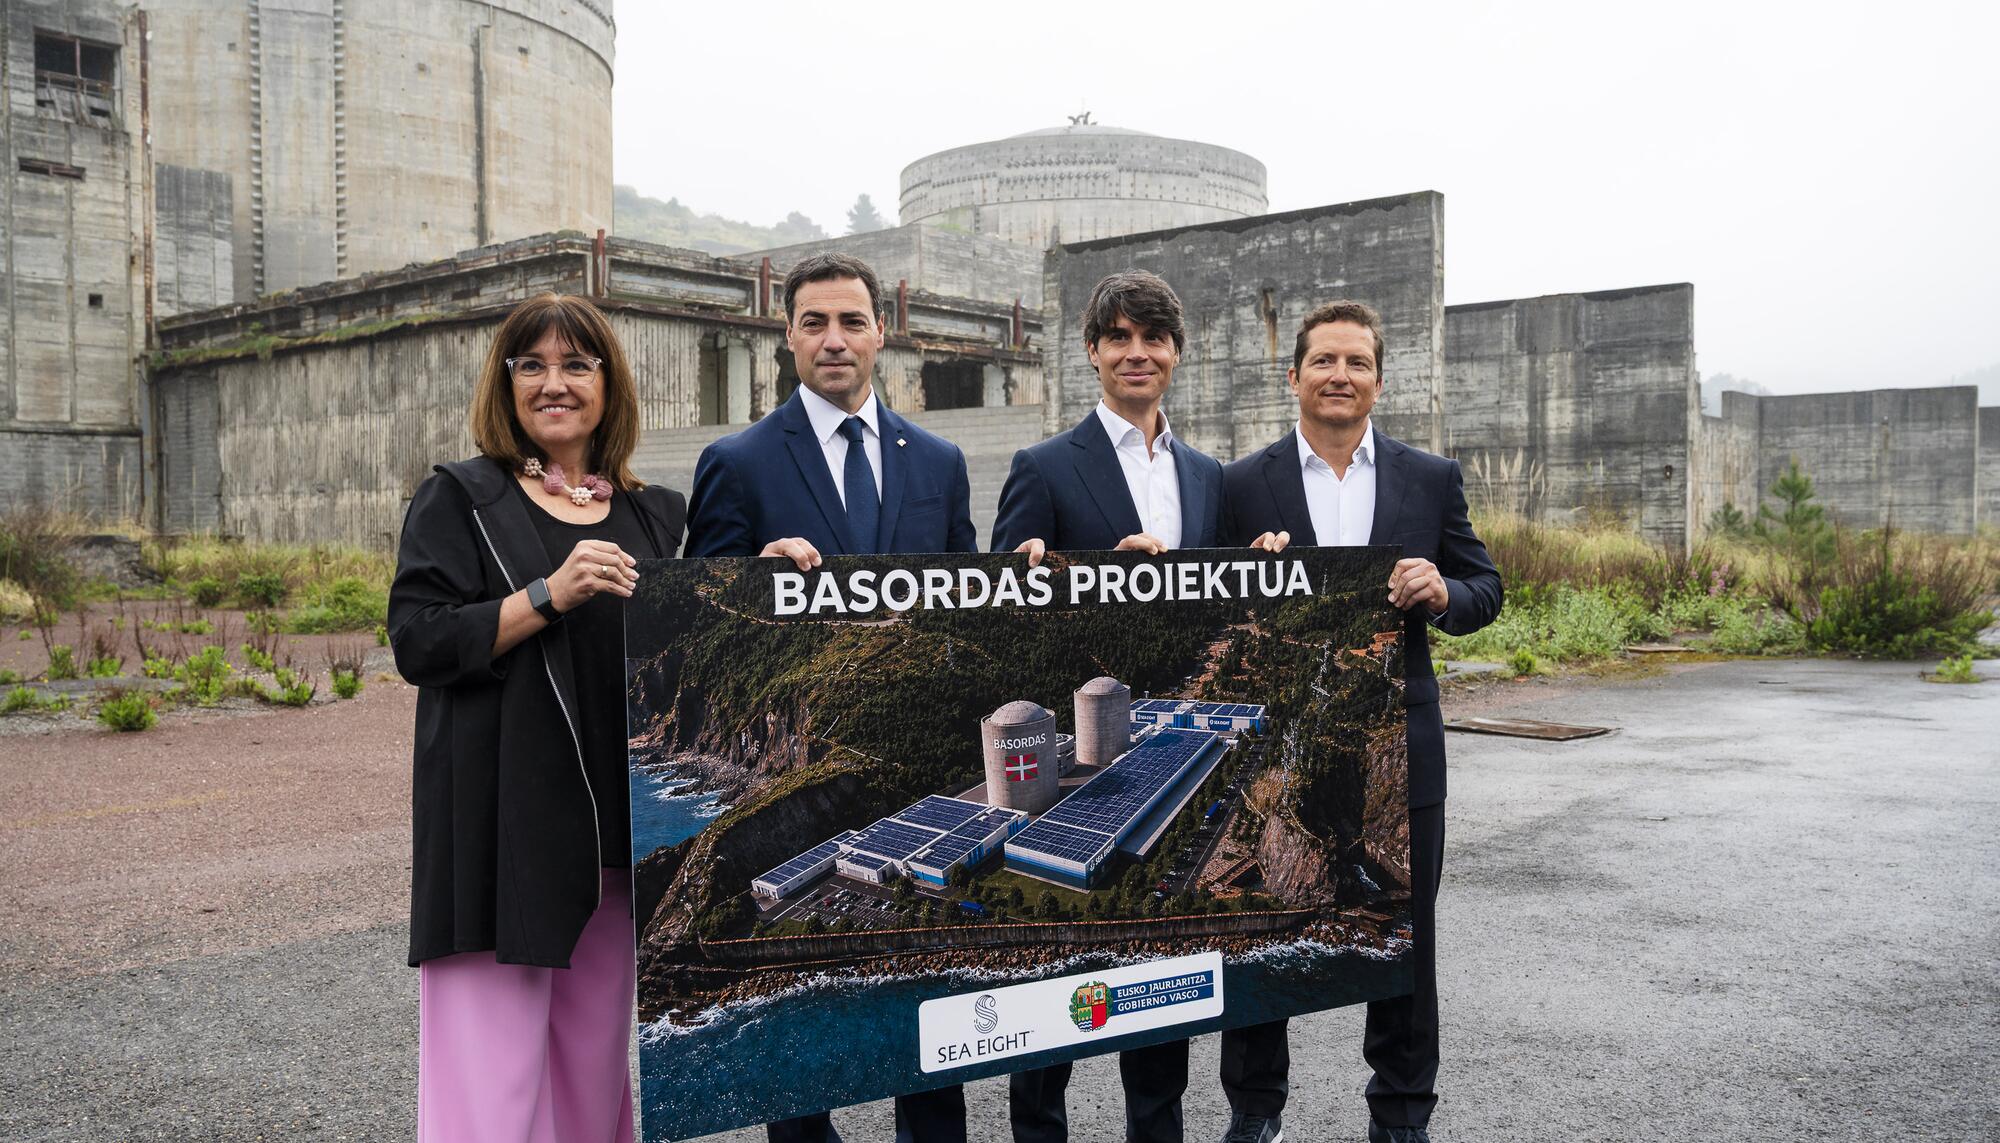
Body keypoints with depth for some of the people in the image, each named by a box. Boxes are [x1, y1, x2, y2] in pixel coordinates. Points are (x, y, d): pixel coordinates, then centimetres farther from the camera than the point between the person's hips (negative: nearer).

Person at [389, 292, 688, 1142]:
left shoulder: (654, 514, 14)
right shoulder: (461, 500, 1)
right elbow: (417, 642, -9)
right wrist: (550, 594, -19)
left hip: (618, 828, 5)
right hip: (502, 825, -4)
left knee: (592, 1058, 12)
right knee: (494, 1070, -5)